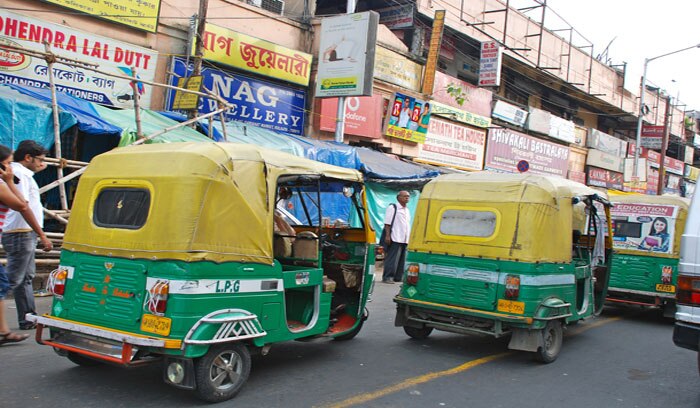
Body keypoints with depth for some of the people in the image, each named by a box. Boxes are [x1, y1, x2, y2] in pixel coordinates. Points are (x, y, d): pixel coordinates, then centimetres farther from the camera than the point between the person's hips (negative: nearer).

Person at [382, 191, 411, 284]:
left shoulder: (407, 210, 20)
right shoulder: (392, 208, -2)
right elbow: (387, 223, -8)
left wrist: (409, 238, 20)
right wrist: (388, 235, -16)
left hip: (405, 240, 8)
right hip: (395, 239, -8)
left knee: (402, 259, 8)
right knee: (392, 259, -8)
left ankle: (398, 277, 15)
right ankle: (387, 277, -4)